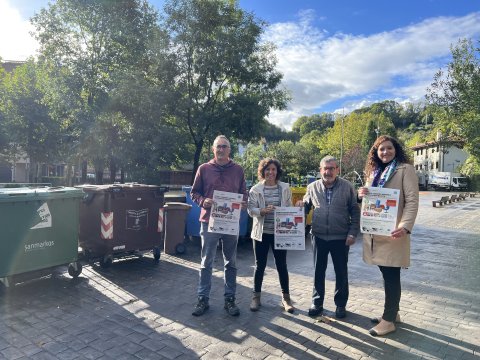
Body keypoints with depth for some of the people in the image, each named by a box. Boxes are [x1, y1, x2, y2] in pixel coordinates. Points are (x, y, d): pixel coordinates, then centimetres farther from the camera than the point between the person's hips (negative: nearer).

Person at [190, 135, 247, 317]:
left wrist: (243, 203, -9)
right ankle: (203, 299, 20)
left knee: (230, 263, 12)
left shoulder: (238, 170, 5)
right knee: (206, 262, 7)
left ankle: (230, 299, 25)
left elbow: (243, 193, 12)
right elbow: (194, 192, 6)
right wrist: (203, 201, -13)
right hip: (209, 221, -1)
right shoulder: (204, 169, 2)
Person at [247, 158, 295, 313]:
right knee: (260, 265, 9)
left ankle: (286, 297, 24)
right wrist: (263, 211, -23)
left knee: (282, 265, 8)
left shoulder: (285, 188, 2)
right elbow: (250, 209, -5)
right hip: (261, 232, 0)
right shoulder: (256, 189, -2)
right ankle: (256, 296, 25)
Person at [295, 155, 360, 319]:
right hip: (319, 236, 2)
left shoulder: (347, 187, -4)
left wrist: (353, 233, -7)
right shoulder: (312, 187, 1)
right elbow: (306, 206, 13)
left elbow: (355, 212, -1)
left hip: (341, 237, -1)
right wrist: (301, 205, -10)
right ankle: (317, 303, 27)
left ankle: (341, 304, 29)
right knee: (318, 271, 11)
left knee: (341, 272, 12)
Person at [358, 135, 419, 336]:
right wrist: (361, 194, -4)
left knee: (391, 276, 1)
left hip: (392, 233, -6)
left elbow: (412, 200, -11)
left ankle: (389, 320, 13)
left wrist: (405, 227, -24)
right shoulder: (373, 172, 15)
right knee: (387, 275, 16)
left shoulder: (405, 169, -4)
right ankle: (391, 312, 30)